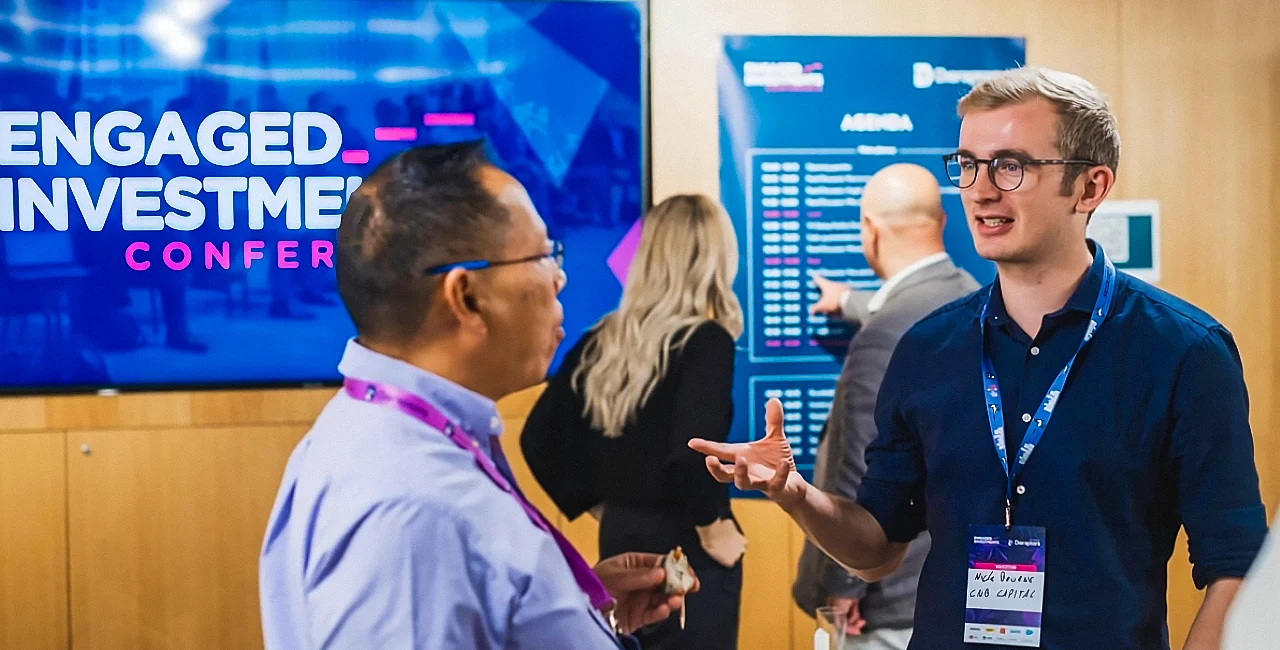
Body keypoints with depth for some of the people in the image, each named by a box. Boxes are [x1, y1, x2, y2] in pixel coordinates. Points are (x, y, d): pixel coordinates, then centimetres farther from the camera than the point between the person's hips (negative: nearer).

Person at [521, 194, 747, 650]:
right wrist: (712, 528, -12)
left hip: (618, 538, 6)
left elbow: (540, 438, 5)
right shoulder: (706, 341, -13)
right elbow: (690, 452, -26)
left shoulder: (602, 340, 3)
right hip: (684, 547, -6)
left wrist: (599, 507, 13)